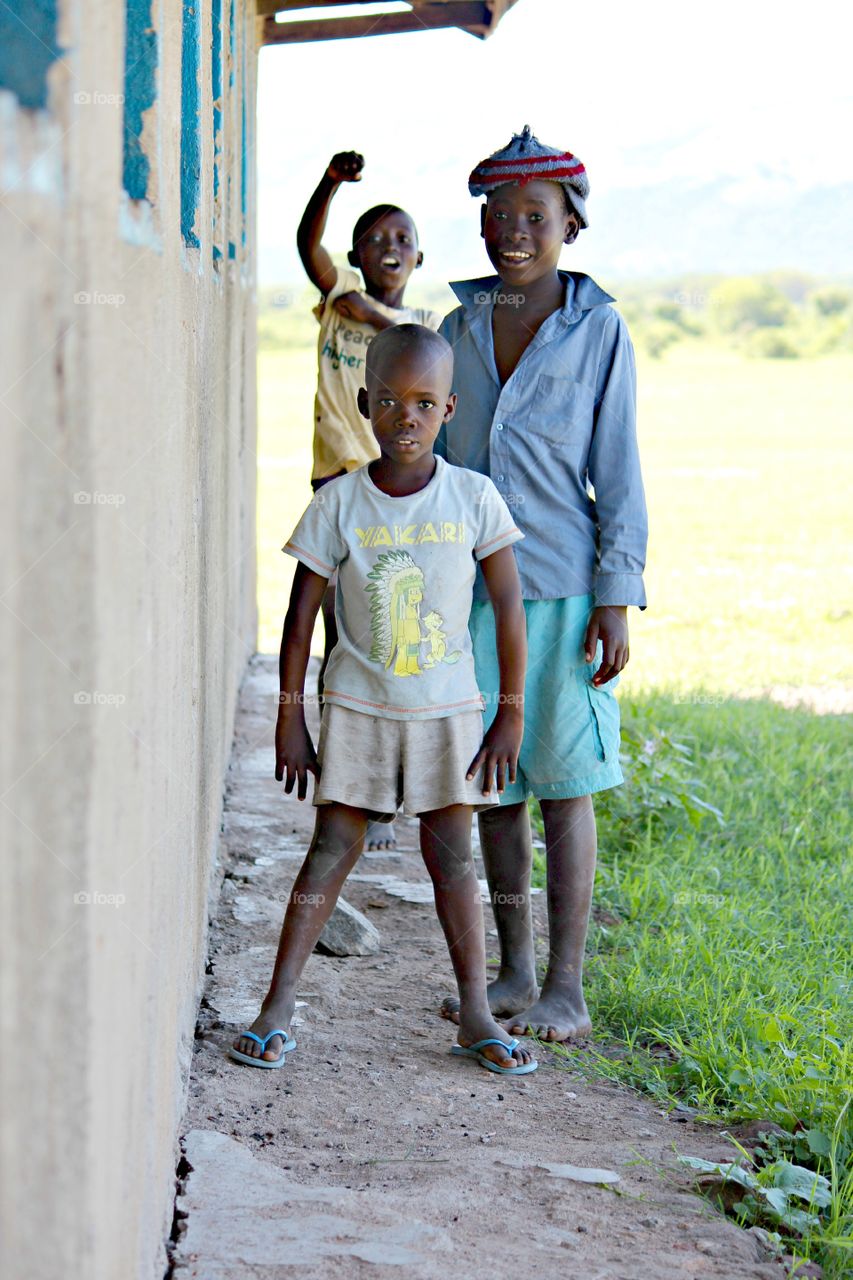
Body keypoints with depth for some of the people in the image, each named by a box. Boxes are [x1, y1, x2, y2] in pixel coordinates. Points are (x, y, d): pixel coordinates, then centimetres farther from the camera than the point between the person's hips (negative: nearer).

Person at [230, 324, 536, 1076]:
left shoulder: (473, 498, -7)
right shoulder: (339, 504, -7)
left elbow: (508, 606, -1)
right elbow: (303, 611, -2)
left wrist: (511, 713, -2)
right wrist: (290, 717, -2)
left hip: (447, 708, 0)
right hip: (357, 705, 0)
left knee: (451, 854, 3)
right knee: (334, 846, -1)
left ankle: (476, 1013, 10)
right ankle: (278, 1008, 2)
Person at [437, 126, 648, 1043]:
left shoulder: (598, 330, -2)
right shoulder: (459, 329, 8)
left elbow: (618, 475, -3)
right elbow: (437, 463, 14)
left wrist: (617, 599, -9)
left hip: (561, 588, -4)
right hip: (473, 588, 4)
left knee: (563, 784, -1)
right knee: (492, 785, 9)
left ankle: (566, 990, 7)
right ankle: (513, 973, 21)